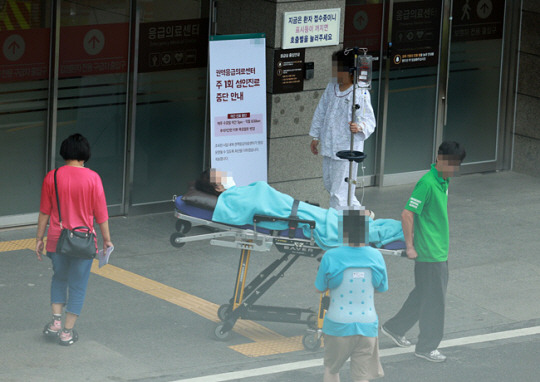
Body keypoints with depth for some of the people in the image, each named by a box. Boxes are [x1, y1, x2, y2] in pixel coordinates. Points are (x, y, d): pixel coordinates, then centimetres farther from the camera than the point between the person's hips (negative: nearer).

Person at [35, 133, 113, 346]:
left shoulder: (52, 177, -6)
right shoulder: (92, 178, -11)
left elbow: (45, 212, 0)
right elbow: (100, 213, -7)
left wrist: (39, 238, 10)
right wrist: (106, 239, 5)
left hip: (57, 240, 2)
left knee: (59, 278, 24)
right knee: (78, 286, 11)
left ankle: (56, 321, 12)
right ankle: (67, 332, 13)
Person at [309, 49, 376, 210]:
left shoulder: (361, 94, -13)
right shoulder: (331, 88, 8)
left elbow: (369, 120, -12)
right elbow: (320, 112, 17)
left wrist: (359, 127, -34)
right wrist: (315, 136, 19)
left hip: (347, 149, -8)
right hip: (329, 146, 8)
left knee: (339, 191, -6)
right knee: (329, 184, 19)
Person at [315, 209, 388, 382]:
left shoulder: (331, 257, -15)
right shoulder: (376, 257, -8)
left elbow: (320, 289, -2)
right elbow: (382, 288, 5)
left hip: (338, 325, -1)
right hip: (367, 325, 1)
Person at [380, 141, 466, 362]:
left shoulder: (443, 181, 9)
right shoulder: (427, 183, -21)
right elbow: (407, 214, -23)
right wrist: (410, 246, -20)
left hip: (439, 250, 9)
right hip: (429, 253, -9)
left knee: (423, 294, 19)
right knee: (433, 299, -1)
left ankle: (395, 328, 33)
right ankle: (426, 347, 11)